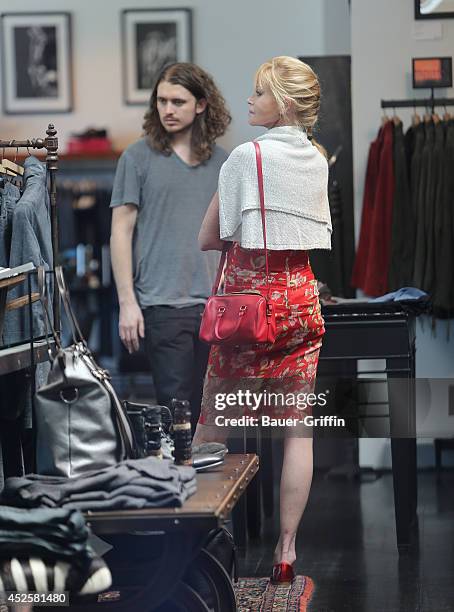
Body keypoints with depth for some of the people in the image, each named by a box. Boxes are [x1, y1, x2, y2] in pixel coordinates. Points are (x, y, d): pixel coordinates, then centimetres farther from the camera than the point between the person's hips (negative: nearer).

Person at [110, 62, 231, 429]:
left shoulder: (222, 162, 11)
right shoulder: (138, 158, 0)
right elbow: (121, 230, -2)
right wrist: (127, 302, -8)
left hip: (215, 304, 4)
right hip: (163, 304, -4)